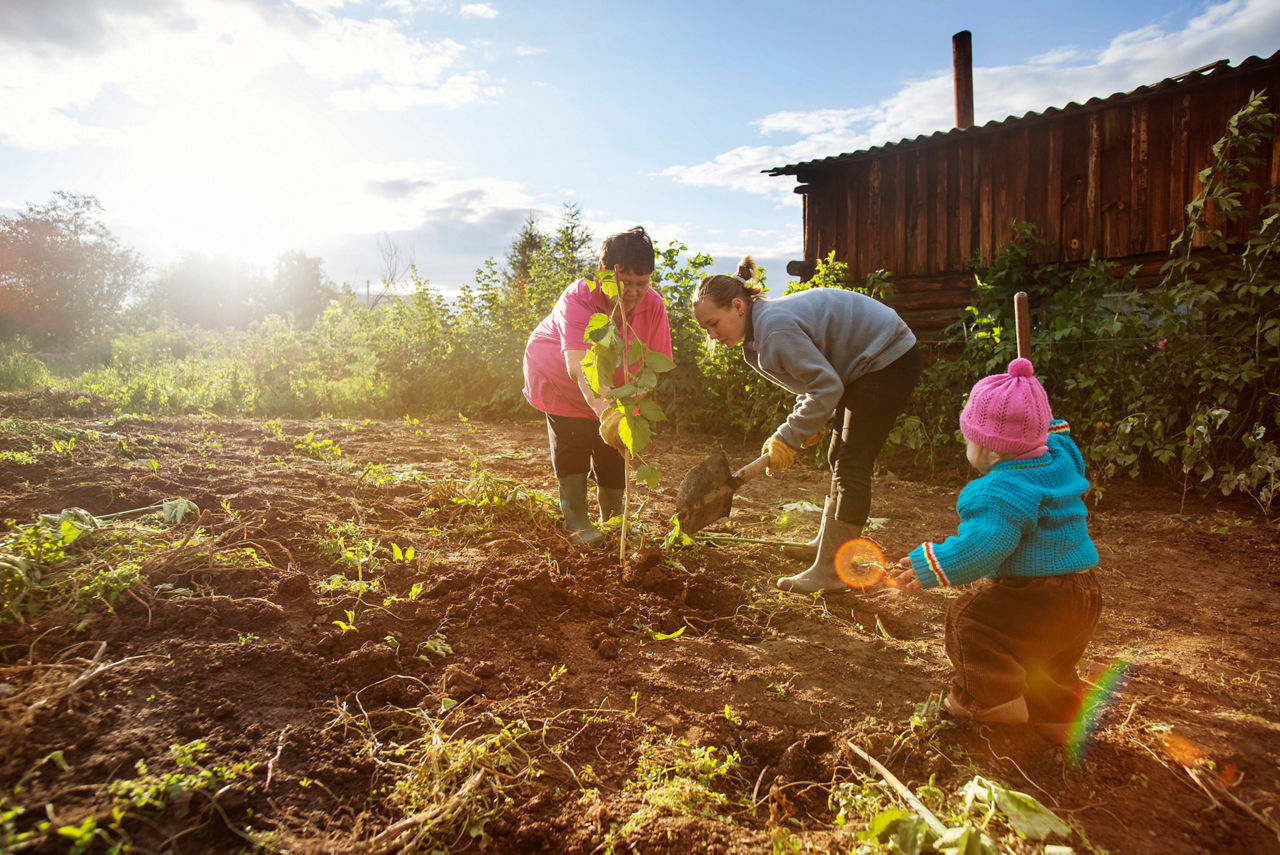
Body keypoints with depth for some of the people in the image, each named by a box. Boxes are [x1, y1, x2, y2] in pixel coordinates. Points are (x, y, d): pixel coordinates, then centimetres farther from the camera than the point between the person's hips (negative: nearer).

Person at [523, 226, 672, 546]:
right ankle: (575, 520, 6)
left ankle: (613, 516, 27)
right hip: (561, 379, -3)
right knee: (572, 445, -13)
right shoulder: (577, 299, -39)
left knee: (615, 447, 2)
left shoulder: (653, 306, -25)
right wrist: (605, 411, -67)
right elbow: (578, 366, -52)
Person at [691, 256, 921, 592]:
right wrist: (808, 422, 2)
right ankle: (826, 544, 33)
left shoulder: (774, 328, -28)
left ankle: (830, 572, -9)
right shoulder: (756, 340, 4)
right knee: (839, 460, 18)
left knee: (850, 467, -12)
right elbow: (812, 374, 14)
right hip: (867, 363, 10)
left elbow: (827, 385, -27)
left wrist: (788, 437, -23)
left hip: (890, 359, -10)